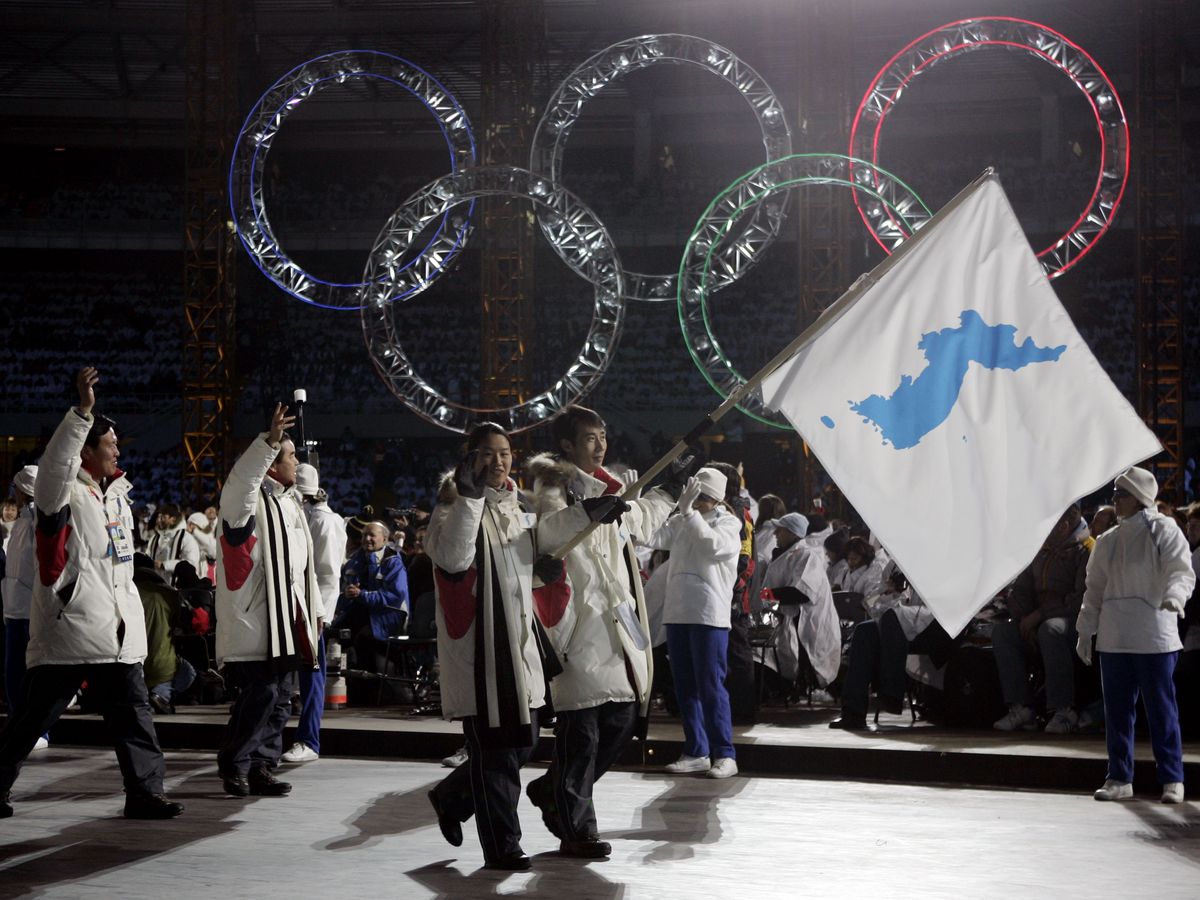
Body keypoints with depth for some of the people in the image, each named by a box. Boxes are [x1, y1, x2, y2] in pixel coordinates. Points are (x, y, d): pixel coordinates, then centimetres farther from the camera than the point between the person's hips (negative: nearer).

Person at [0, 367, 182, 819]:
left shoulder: (117, 492, 16)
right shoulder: (64, 490, -9)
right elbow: (54, 462, -32)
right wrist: (83, 411, -39)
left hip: (117, 631, 7)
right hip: (67, 628, -7)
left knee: (133, 713, 4)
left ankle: (144, 791, 7)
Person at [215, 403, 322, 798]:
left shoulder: (292, 501, 20)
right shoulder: (248, 497, -6)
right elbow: (243, 476, -33)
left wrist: (315, 608, 24)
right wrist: (270, 441, -43)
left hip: (288, 618, 9)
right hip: (255, 617, -9)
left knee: (280, 698, 9)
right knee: (261, 693, -11)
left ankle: (262, 766, 17)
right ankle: (233, 764, 4)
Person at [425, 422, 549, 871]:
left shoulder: (518, 506, 17)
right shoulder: (456, 502, -7)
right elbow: (452, 557, -27)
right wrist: (469, 494, -30)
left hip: (518, 640, 8)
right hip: (476, 640, -8)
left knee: (522, 740, 11)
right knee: (494, 744, -6)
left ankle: (452, 797, 32)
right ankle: (501, 844, 2)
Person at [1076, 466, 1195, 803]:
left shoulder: (1163, 530, -1)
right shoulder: (1107, 541, 16)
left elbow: (1182, 571, -12)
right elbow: (1095, 588, 20)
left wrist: (1174, 596, -33)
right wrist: (1085, 632, 15)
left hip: (1153, 638, -6)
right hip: (1113, 639, 6)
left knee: (1161, 709, -2)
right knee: (1117, 710, 8)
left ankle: (1172, 779, 4)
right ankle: (1120, 779, 15)